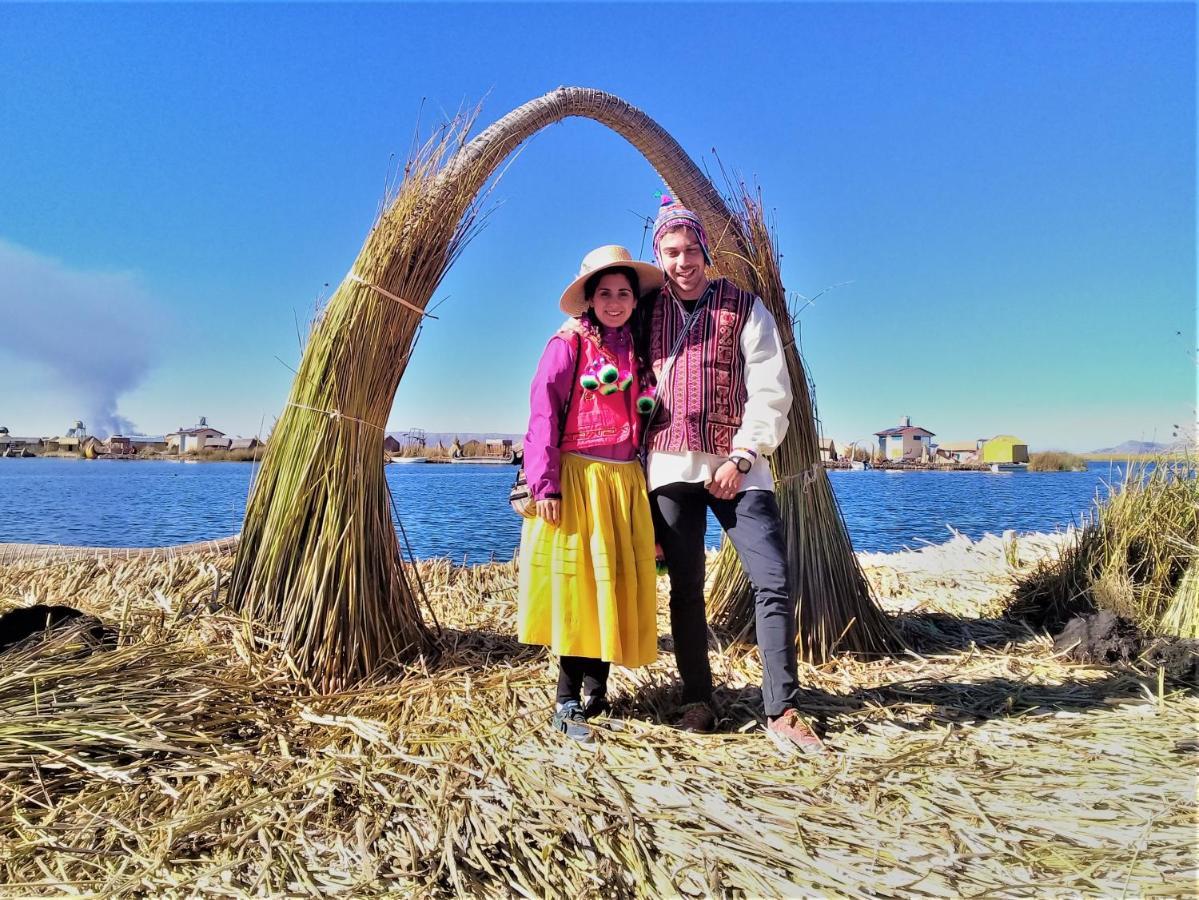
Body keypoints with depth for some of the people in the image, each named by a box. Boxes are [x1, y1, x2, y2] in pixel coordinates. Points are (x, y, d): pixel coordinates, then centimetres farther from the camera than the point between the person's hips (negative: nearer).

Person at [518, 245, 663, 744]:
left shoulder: (636, 351, 16)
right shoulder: (569, 343, -1)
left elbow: (645, 422, 17)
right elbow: (543, 414, -8)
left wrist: (647, 490, 13)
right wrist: (545, 483, -17)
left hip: (627, 481, 6)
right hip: (579, 478, -5)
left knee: (620, 584, 6)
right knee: (578, 586, -5)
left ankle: (595, 691, 21)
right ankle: (567, 702, 5)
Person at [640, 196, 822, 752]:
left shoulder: (744, 308, 5)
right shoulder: (649, 313, 12)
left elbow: (771, 391, -2)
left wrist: (742, 457, -12)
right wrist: (638, 466, 6)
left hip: (737, 464, -1)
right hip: (671, 466, 2)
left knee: (773, 580, -10)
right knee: (686, 588, 5)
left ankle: (782, 711, -1)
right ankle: (697, 700, 18)